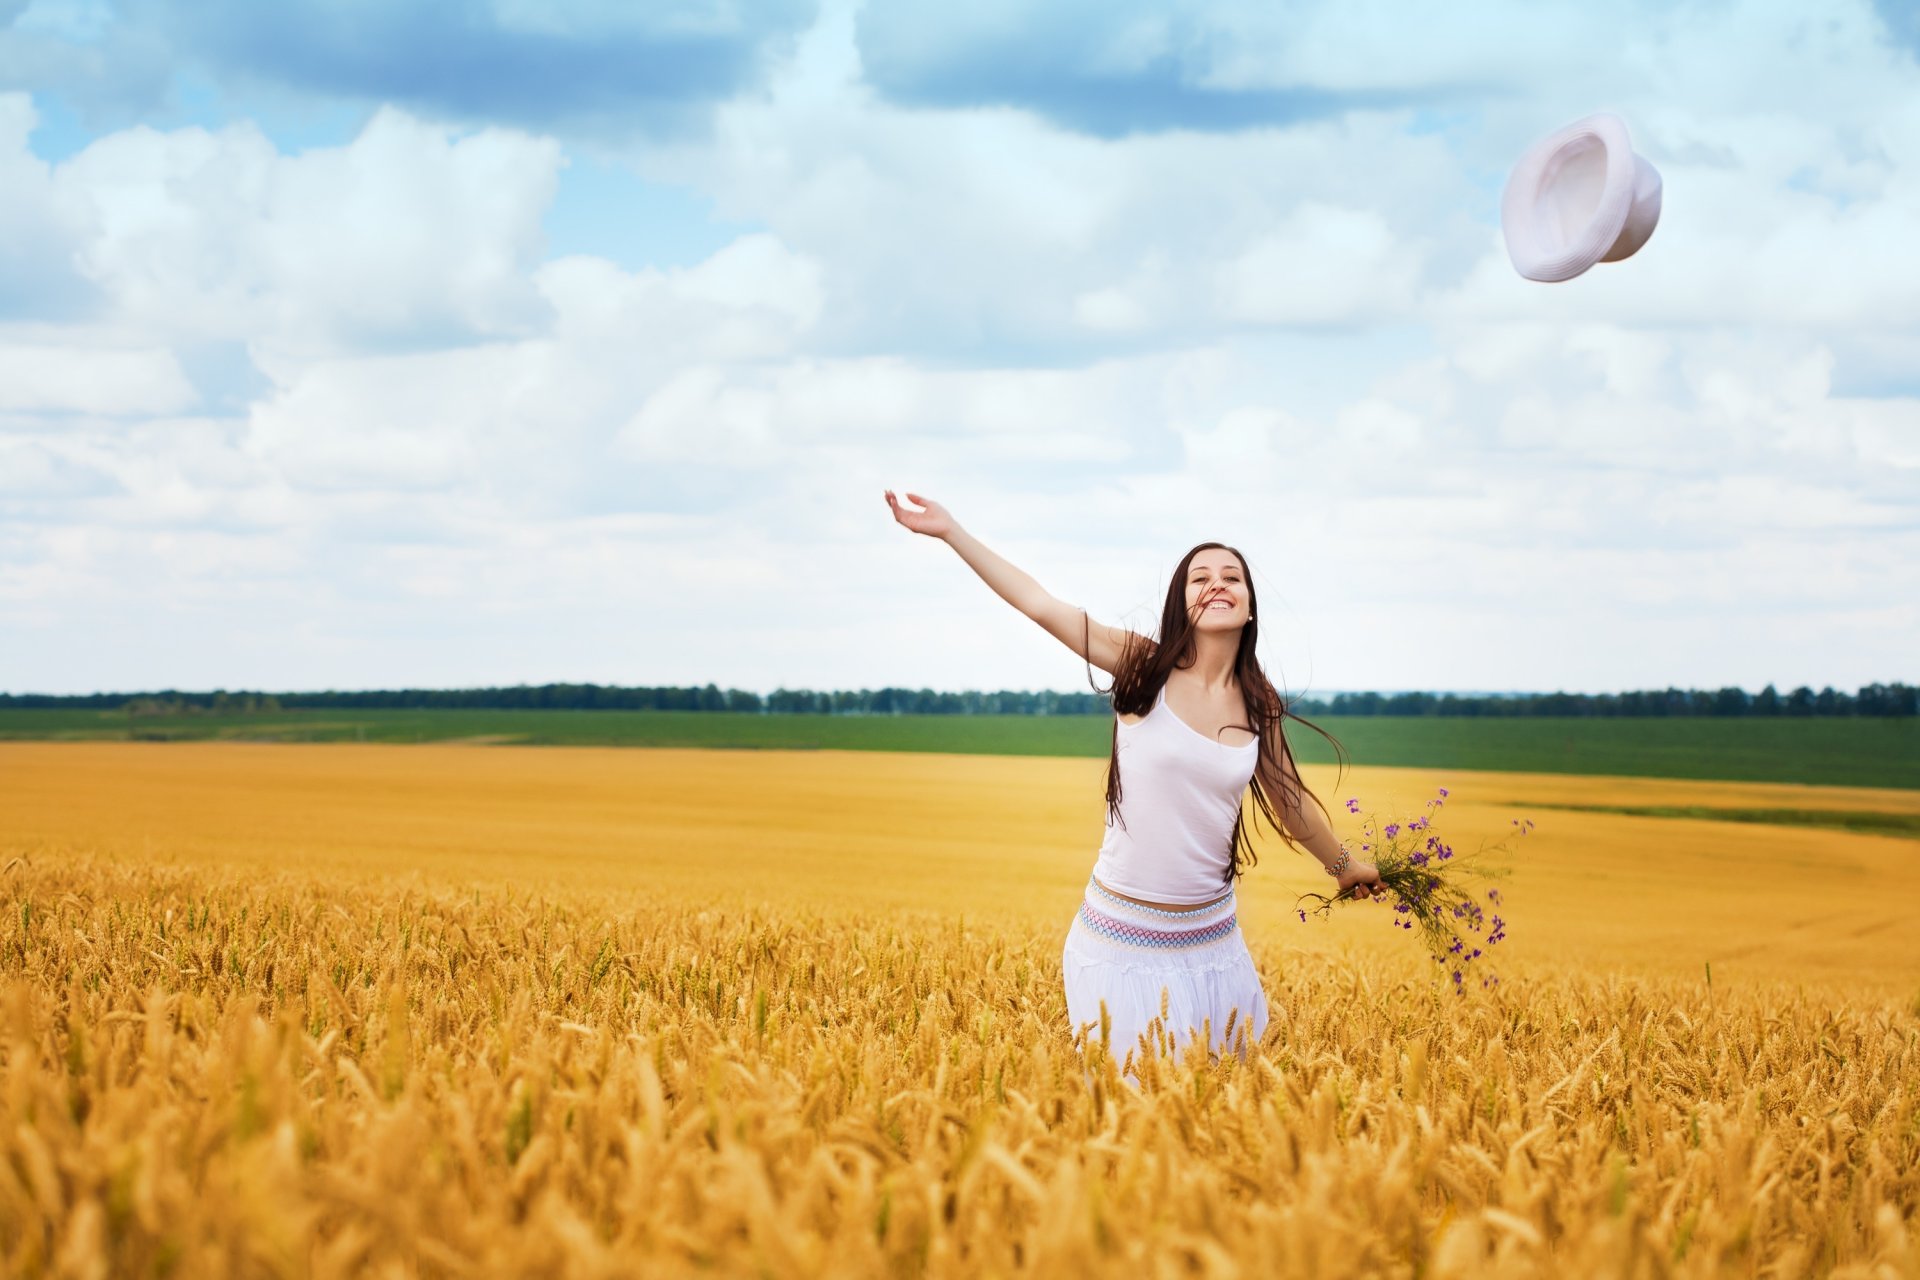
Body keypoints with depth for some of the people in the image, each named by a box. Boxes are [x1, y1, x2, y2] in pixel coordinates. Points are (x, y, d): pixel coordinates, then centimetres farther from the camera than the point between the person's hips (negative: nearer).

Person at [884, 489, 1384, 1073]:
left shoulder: (1259, 705, 3)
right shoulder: (1146, 668, -7)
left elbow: (1287, 797, 20)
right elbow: (1040, 604, -8)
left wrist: (1343, 865, 34)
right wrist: (950, 531, -9)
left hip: (1211, 941, 4)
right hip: (1122, 940, -3)